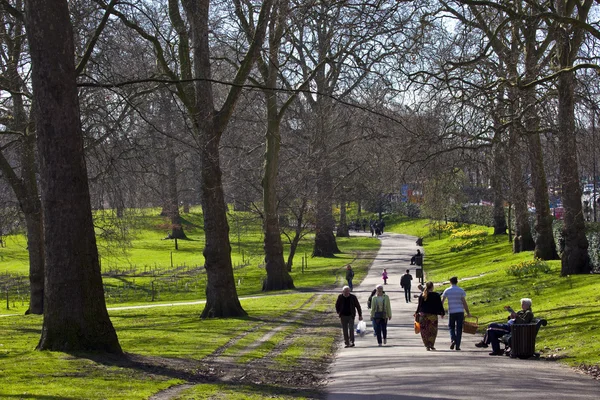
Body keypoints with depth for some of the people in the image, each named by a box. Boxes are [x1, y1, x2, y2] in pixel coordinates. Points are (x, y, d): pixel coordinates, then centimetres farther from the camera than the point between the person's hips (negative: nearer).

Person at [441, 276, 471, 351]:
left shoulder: (447, 291, 1)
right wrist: (468, 313, 0)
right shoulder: (461, 291, -1)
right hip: (460, 311, 0)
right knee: (459, 329, 5)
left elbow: (442, 301, 0)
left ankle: (453, 340, -9)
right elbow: (464, 302, -5)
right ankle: (457, 346, 3)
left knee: (451, 327, 16)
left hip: (451, 312, 0)